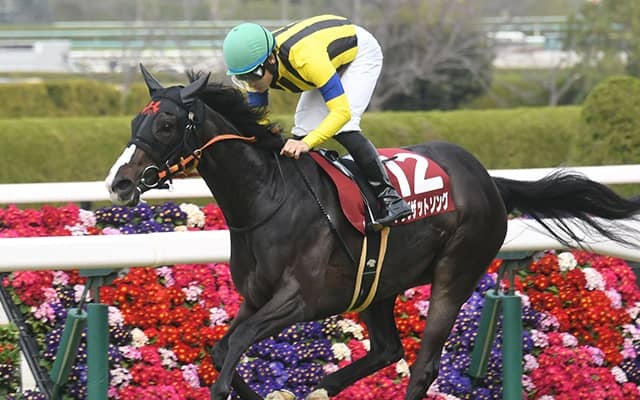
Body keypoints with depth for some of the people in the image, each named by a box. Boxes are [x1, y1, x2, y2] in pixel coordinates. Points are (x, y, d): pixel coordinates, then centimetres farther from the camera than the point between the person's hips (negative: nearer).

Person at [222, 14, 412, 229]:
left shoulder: (305, 57, -43)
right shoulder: (257, 65, -22)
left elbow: (342, 111, -45)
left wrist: (307, 143, -56)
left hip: (360, 52, -7)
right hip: (332, 62, 7)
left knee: (342, 128, -24)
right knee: (303, 129, -6)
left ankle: (390, 197, -19)